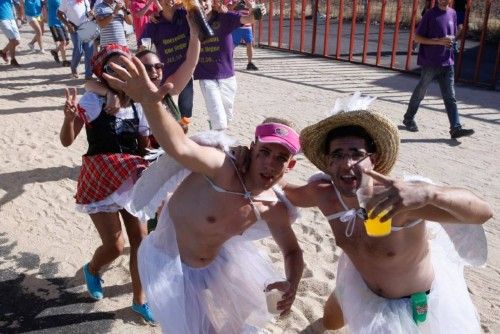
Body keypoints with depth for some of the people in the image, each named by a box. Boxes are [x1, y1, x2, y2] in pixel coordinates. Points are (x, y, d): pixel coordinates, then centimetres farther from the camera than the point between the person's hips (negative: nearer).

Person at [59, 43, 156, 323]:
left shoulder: (138, 105, 2)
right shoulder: (93, 100, -11)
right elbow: (67, 141, -16)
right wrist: (69, 117, -35)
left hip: (129, 178, 4)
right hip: (100, 179, -4)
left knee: (140, 238, 5)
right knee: (115, 246, -3)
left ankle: (139, 300, 25)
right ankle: (92, 270, 35)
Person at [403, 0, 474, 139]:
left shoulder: (452, 14, 9)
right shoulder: (430, 14, -7)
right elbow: (417, 38, -7)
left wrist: (451, 40, -1)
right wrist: (439, 41, -17)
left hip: (448, 63, 5)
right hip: (430, 63, -4)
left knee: (450, 97, 0)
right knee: (420, 93, 9)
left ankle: (456, 128, -2)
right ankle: (409, 118, 28)